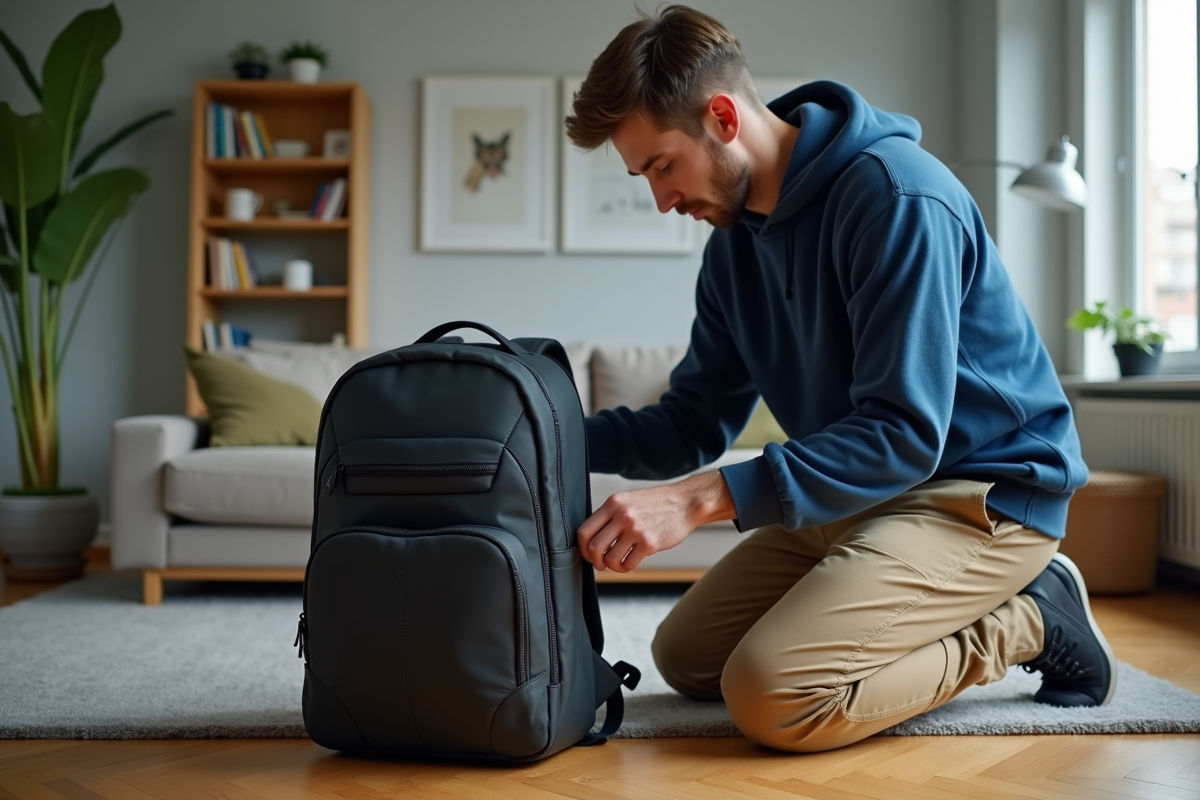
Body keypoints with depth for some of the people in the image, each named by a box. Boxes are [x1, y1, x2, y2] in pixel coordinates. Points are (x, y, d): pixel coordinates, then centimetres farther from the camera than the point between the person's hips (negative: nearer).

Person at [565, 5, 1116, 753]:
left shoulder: (897, 197, -22)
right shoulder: (735, 242, 4)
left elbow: (906, 433, -28)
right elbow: (695, 421, 4)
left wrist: (706, 496, -36)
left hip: (984, 491, -9)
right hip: (858, 495, 9)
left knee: (773, 695, -24)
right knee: (685, 657, 8)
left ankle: (1028, 622, -2)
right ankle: (983, 607, 11)